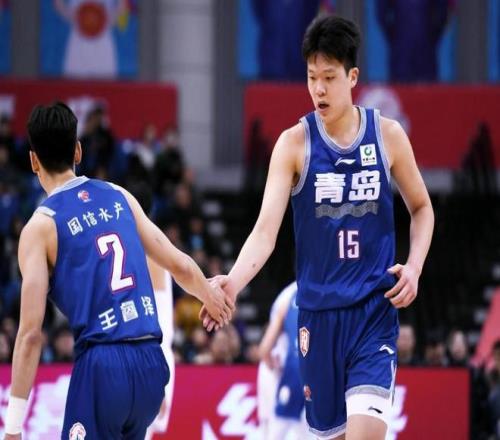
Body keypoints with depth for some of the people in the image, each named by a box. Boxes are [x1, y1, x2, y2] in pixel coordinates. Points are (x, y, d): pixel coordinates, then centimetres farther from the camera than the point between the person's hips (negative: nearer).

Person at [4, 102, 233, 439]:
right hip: (152, 362, 6)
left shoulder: (41, 226, -2)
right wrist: (212, 297, 40)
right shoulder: (119, 197, 12)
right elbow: (180, 266, 17)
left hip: (102, 366, -6)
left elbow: (31, 333, -8)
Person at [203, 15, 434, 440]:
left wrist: (414, 266, -3)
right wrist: (233, 282, -31)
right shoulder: (295, 142, -4)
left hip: (375, 308, -1)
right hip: (319, 311, 1)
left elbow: (422, 208, 15)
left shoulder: (387, 134, 0)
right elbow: (266, 229, -13)